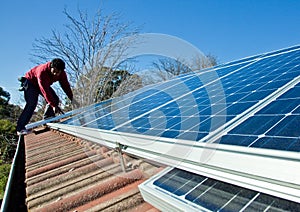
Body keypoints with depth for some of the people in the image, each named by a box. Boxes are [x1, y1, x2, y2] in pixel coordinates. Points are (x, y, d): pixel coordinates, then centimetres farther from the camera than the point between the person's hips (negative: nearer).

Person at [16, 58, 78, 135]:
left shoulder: (62, 73, -20)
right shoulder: (42, 71, -39)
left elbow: (65, 85, -8)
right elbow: (45, 91, -41)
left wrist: (71, 98, -14)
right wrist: (53, 105, -42)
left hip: (44, 84, 7)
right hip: (30, 82, -7)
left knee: (55, 99, -8)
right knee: (31, 104, -21)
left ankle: (47, 119, -2)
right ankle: (20, 128, -20)